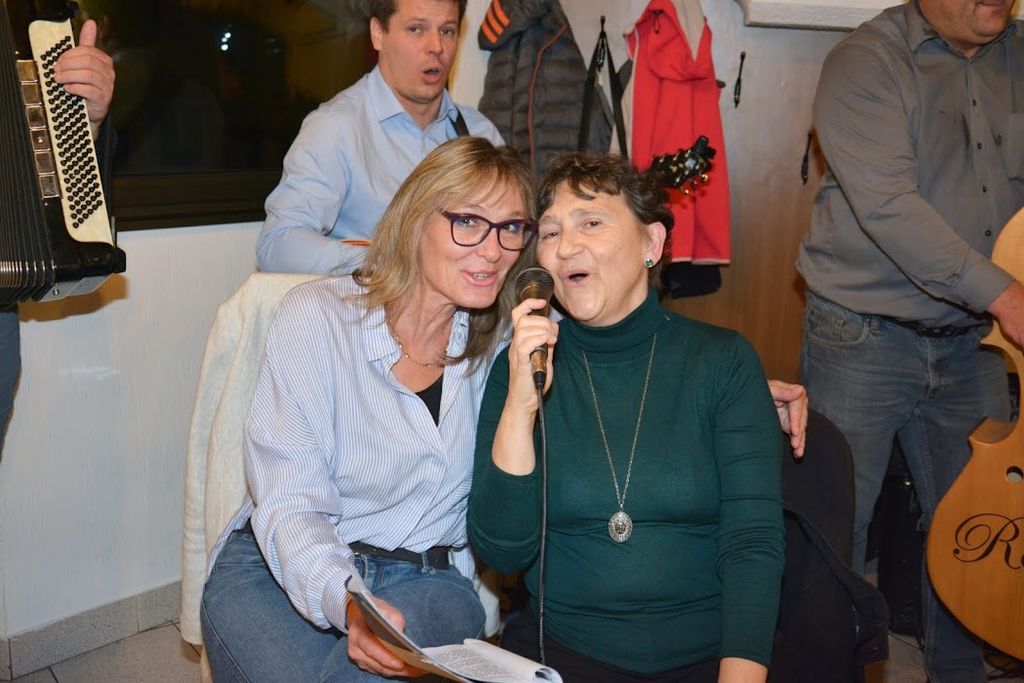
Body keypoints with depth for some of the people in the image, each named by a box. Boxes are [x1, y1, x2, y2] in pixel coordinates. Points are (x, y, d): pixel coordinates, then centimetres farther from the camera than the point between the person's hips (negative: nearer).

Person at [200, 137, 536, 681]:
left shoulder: (501, 342, 5)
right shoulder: (318, 314, -8)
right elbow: (289, 504, -15)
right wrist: (345, 600, -33)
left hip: (424, 579, 1)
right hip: (279, 569, -1)